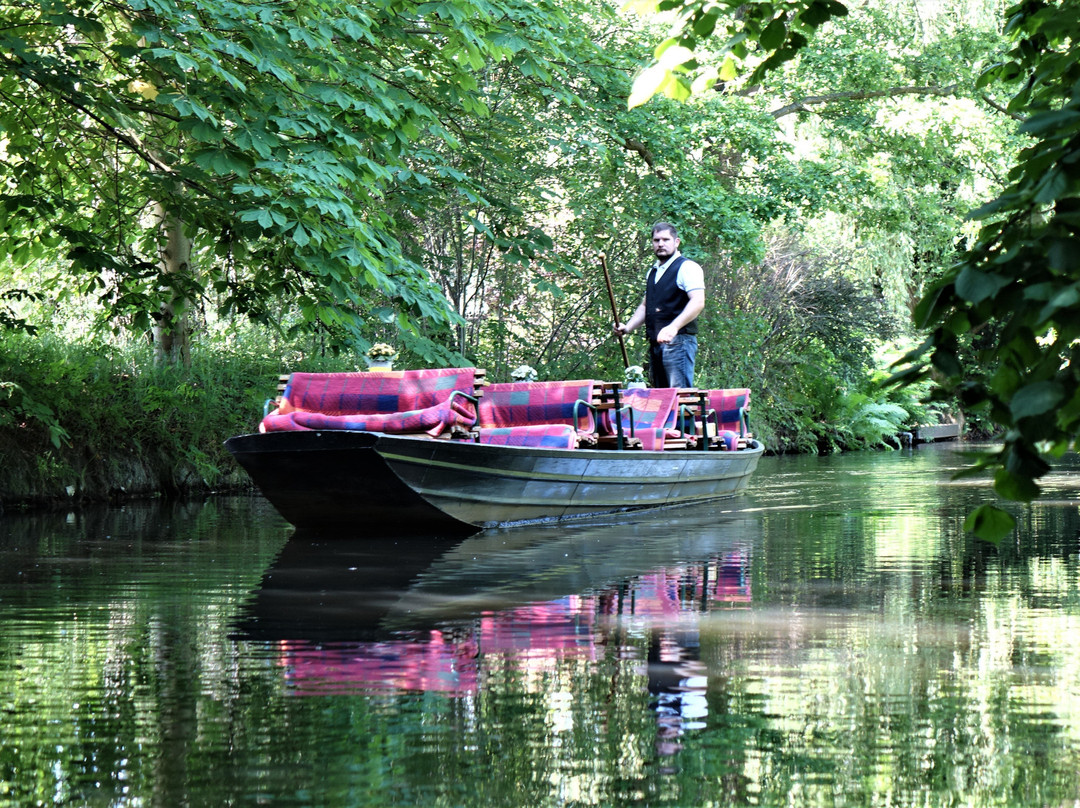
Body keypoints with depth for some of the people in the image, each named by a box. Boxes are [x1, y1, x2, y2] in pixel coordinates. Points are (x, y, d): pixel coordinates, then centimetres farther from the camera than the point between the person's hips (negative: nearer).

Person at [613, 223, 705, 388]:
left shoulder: (687, 267, -5)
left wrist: (673, 327, -30)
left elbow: (698, 302, -18)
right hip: (655, 343, 9)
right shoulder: (653, 272, 22)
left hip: (678, 341, -9)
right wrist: (627, 327, 14)